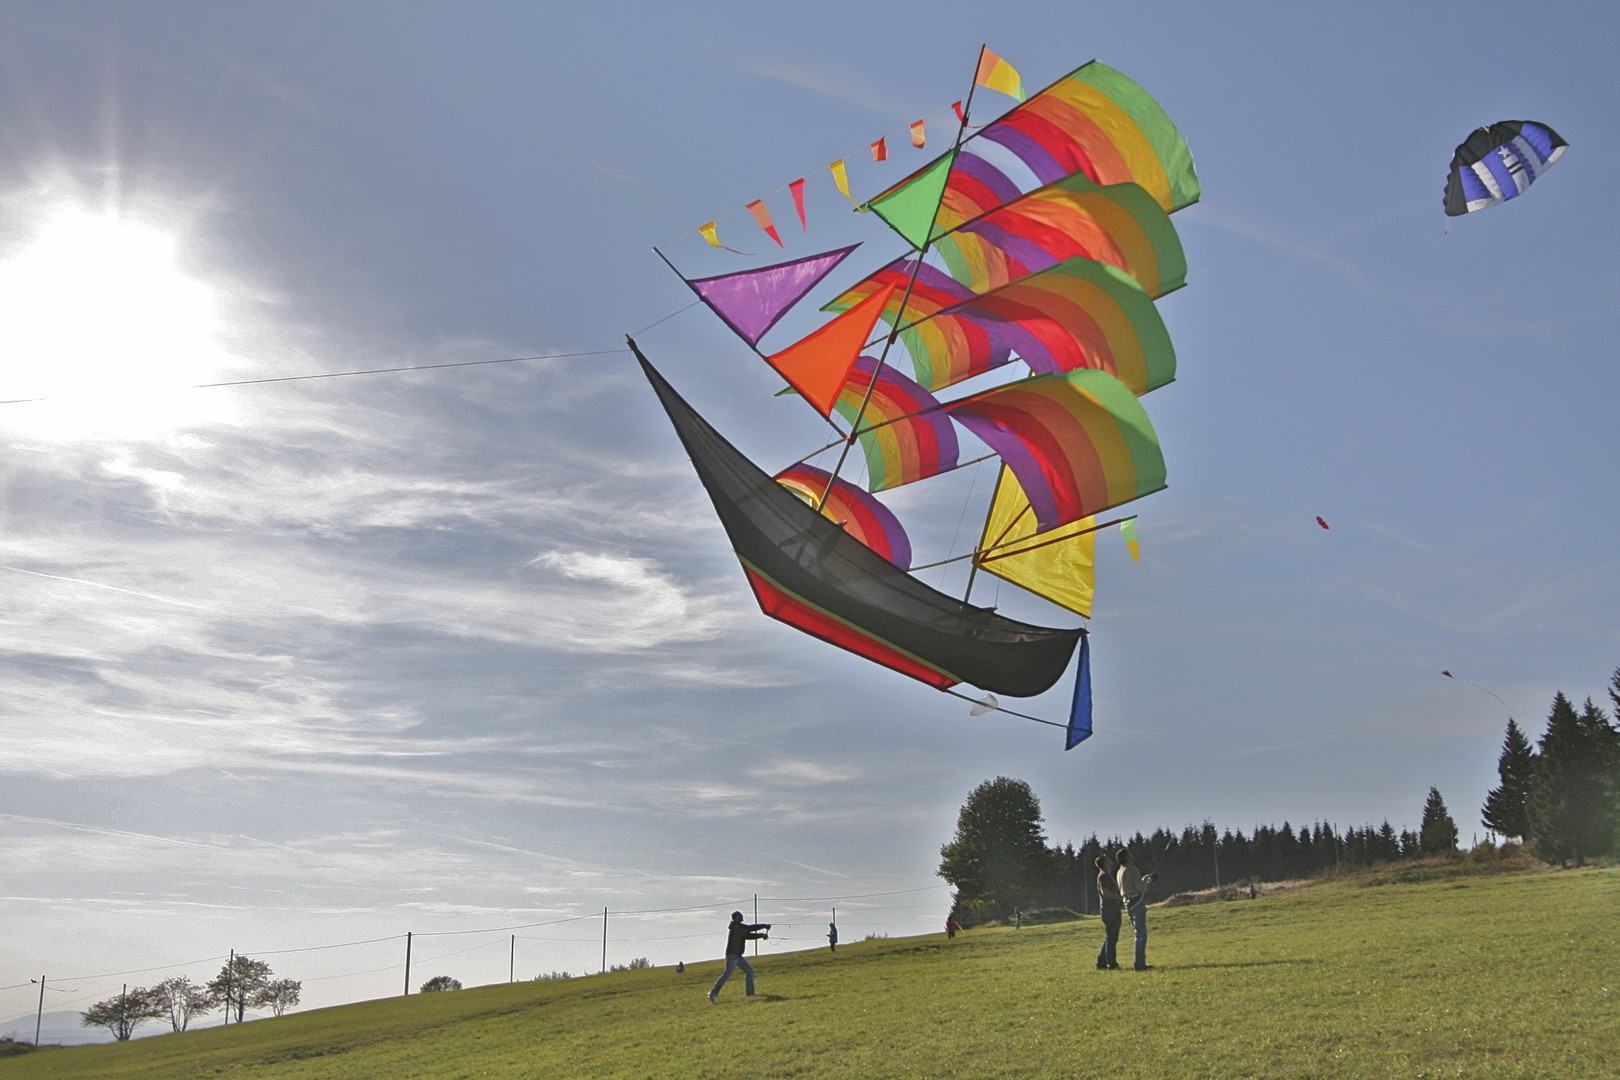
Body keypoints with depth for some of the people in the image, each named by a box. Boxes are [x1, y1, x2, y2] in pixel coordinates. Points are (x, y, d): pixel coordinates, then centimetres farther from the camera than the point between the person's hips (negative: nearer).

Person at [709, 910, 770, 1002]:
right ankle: (713, 993, -17)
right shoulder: (736, 926, -13)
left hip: (738, 956, 10)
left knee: (749, 970, 12)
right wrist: (765, 925, -10)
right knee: (727, 973, -17)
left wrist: (761, 935, 6)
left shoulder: (740, 928, 16)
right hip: (732, 955, -10)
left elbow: (749, 935, 18)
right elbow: (750, 928, -18)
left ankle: (750, 992, 20)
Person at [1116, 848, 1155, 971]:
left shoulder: (1120, 872, 16)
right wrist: (1148, 882, 1)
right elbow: (1141, 888, -18)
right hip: (1137, 903, -9)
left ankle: (1141, 962, 19)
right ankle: (1139, 964, -9)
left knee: (1140, 933, 16)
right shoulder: (1132, 870, -13)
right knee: (1141, 934, -7)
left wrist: (1143, 880, 21)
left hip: (1128, 904, 10)